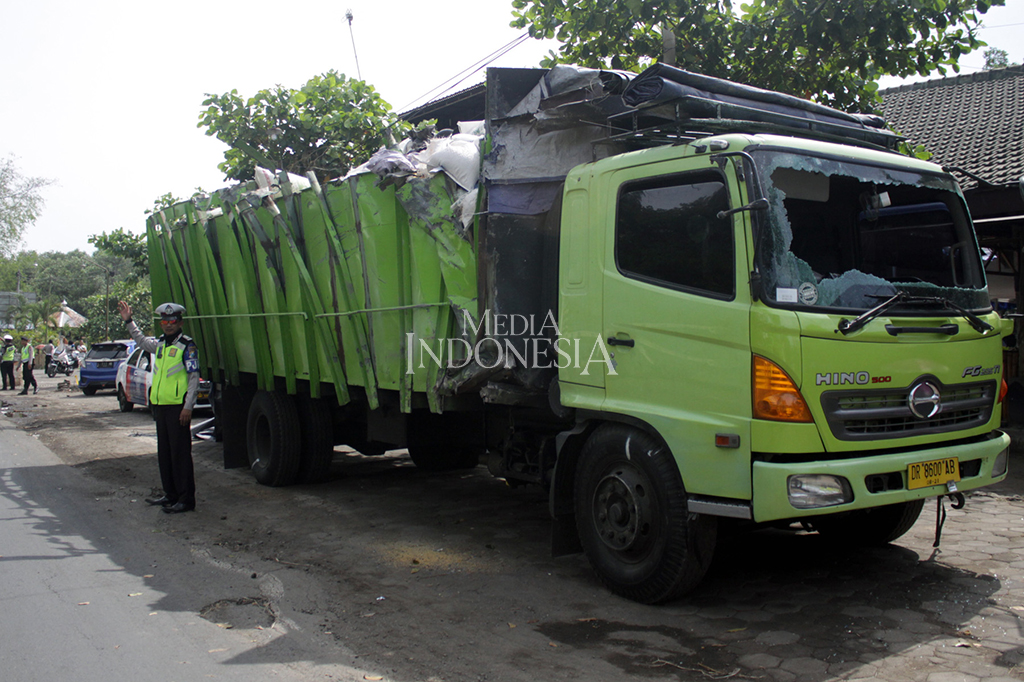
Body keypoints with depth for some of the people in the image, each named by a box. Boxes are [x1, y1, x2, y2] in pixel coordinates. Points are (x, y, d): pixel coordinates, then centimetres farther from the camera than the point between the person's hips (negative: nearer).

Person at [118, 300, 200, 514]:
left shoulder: (187, 345, -8)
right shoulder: (160, 344, 15)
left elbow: (194, 378, -12)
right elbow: (141, 340, 38)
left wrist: (188, 407, -17)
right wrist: (128, 321, 31)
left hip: (177, 407, -8)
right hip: (160, 406, 8)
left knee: (180, 453, -6)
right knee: (164, 452, 14)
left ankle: (186, 499, -2)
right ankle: (170, 494, 24)